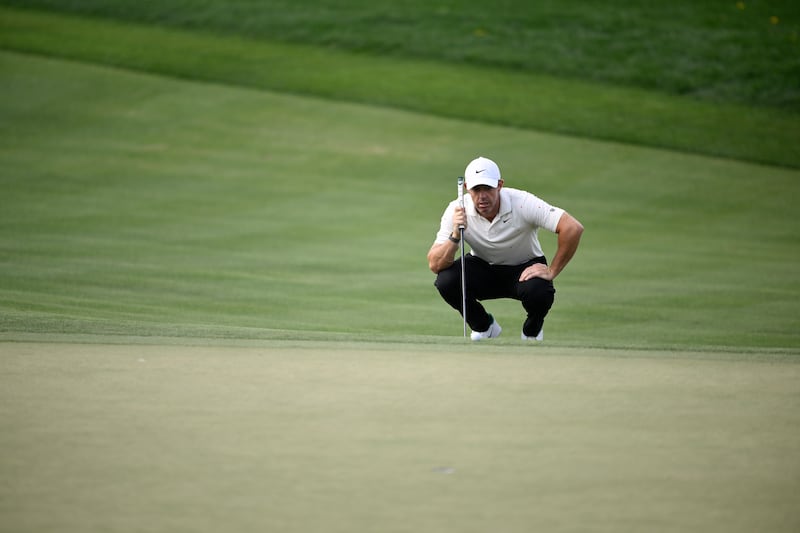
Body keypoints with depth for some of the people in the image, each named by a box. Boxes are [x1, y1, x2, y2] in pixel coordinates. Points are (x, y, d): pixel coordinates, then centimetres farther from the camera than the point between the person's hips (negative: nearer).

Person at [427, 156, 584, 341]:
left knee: (538, 291, -36)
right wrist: (455, 235, -40)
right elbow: (435, 265, -24)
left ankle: (532, 329, 3)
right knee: (446, 280, -27)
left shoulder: (522, 203, -29)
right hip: (483, 268, 2)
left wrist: (551, 272, -28)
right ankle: (484, 326, 5)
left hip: (525, 269, -2)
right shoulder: (456, 211, -21)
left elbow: (573, 228, -34)